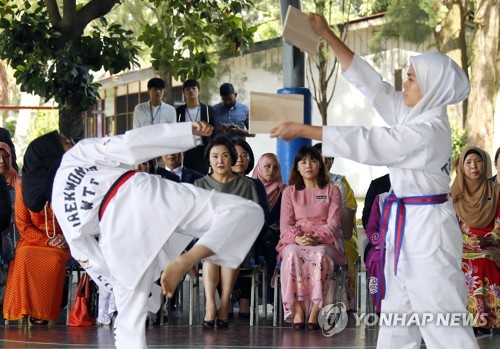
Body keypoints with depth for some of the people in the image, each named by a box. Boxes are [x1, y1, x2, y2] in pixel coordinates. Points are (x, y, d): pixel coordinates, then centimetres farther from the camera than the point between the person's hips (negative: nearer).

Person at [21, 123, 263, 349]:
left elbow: (82, 249, 22)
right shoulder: (81, 151, 20)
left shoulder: (59, 202, 26)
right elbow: (129, 146, 5)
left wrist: (112, 282, 31)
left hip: (118, 235, 3)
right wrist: (188, 130, 3)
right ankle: (187, 260, -23)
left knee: (129, 319, 17)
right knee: (246, 211, -3)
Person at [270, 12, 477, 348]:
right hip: (408, 225, 10)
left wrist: (302, 130, -20)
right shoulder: (413, 115, 5)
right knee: (399, 311, 17)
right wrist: (327, 34, 5)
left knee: (440, 315, -9)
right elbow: (369, 81, 7)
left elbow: (365, 142, -24)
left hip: (427, 229, -10)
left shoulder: (429, 130, -22)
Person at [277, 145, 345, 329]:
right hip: (295, 242, 1)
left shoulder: (332, 190, 13)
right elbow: (285, 224, 5)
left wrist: (317, 238, -20)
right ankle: (297, 309, -38)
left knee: (320, 255, -38)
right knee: (292, 254, -36)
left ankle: (315, 310, -40)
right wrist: (298, 238, -19)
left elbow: (333, 223, 1)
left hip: (324, 242, -1)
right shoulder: (290, 192, 17)